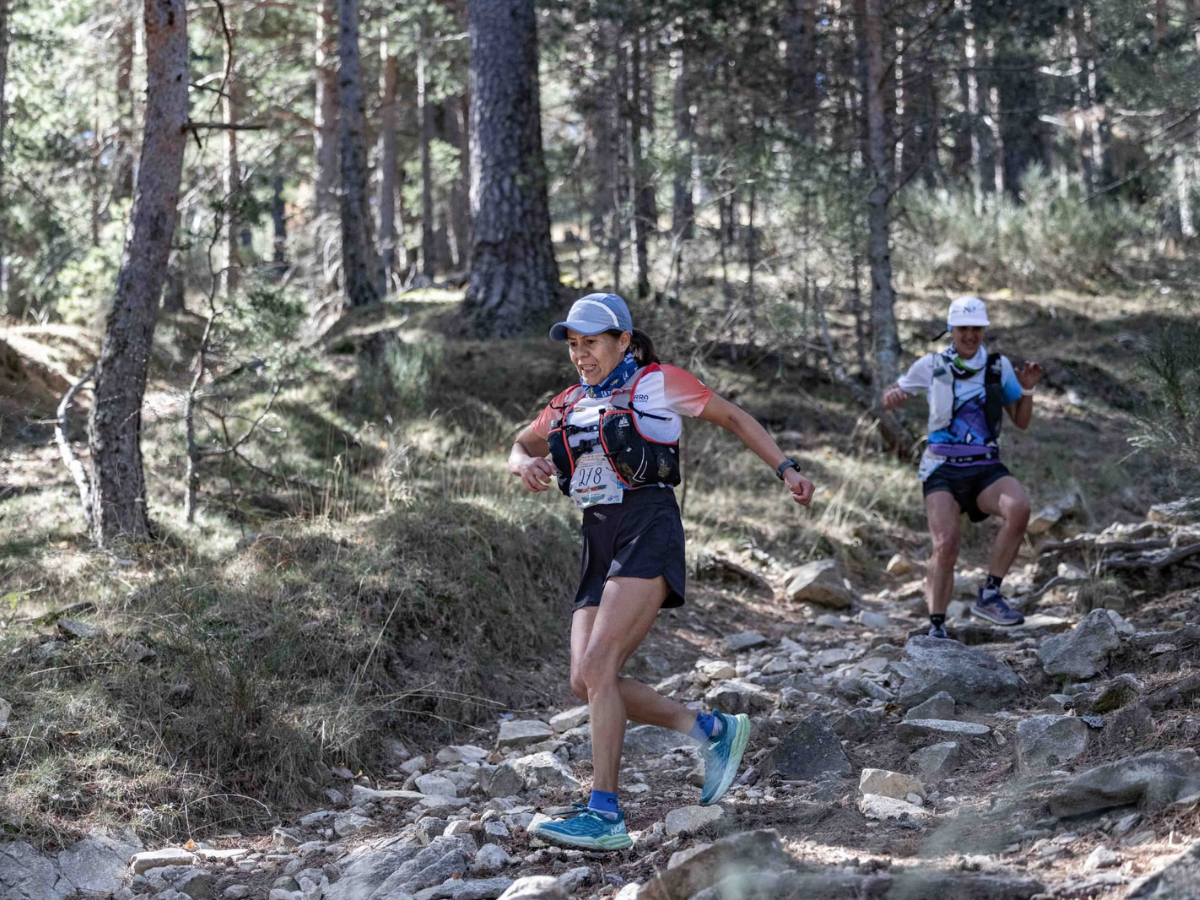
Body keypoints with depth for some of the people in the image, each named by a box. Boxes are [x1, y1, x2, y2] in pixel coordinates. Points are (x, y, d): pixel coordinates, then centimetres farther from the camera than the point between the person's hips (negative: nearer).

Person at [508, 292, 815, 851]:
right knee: (586, 684, -4)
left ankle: (604, 815, -21)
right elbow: (522, 446, 25)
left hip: (647, 532, -7)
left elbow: (731, 416, 12)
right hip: (598, 542, 7)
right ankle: (713, 730, 12)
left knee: (596, 666, -21)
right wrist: (525, 464, 0)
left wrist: (785, 469, 6)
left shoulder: (658, 383, 3)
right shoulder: (570, 403, 18)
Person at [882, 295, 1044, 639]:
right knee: (946, 546, -21)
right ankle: (936, 626, -5)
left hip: (986, 468, 1)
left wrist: (1027, 390, -4)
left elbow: (1022, 422, 14)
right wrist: (892, 394, -9)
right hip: (944, 469, -1)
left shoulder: (999, 366, 8)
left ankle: (989, 595, -20)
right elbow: (891, 398, 16)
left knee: (1019, 508, -31)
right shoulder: (932, 366, 5)